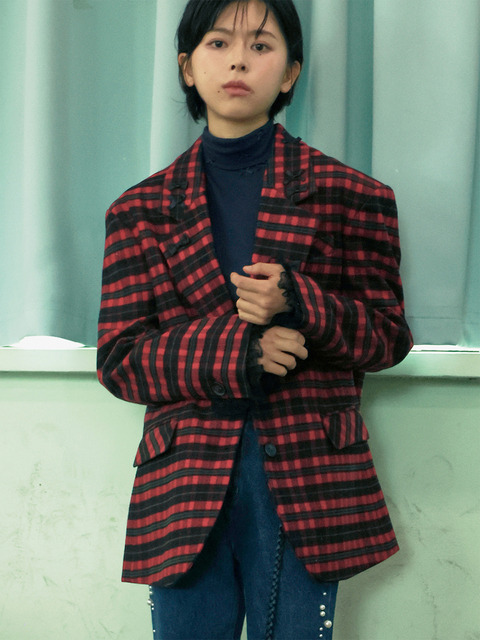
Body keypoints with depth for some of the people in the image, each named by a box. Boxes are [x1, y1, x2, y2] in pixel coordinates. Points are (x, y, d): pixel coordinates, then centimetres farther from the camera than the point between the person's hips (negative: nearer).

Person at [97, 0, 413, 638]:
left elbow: (389, 336, 5)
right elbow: (119, 358, 2)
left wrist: (299, 305, -16)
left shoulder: (348, 196, 4)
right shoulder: (142, 209, 7)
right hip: (183, 486, 1)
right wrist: (235, 349, -15)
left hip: (308, 486, 0)